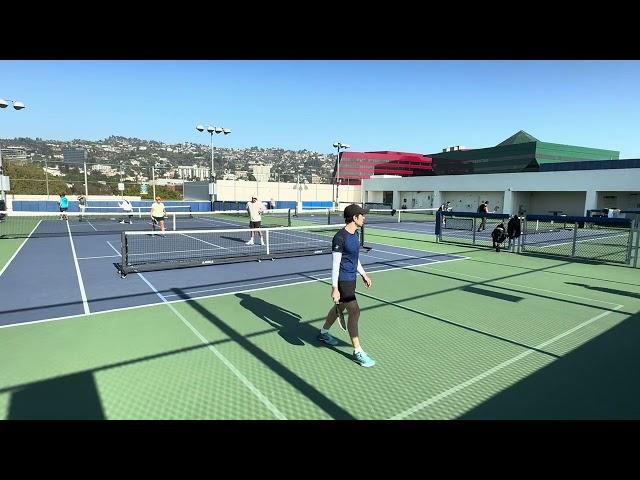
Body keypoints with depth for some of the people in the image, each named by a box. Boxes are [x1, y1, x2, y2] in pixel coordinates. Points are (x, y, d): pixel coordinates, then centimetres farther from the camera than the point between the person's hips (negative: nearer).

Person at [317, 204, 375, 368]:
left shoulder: (354, 234, 7)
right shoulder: (340, 237, -21)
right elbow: (336, 264, -21)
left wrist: (363, 274, 22)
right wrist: (334, 288, -22)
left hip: (351, 279, 10)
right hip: (342, 281, -10)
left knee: (340, 307, 22)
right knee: (354, 312, -8)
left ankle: (323, 333, 44)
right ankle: (358, 352, 3)